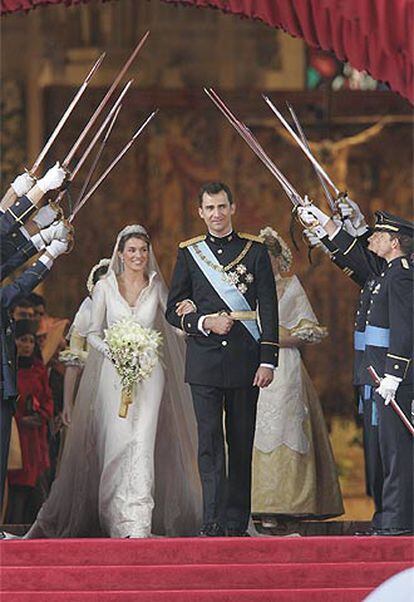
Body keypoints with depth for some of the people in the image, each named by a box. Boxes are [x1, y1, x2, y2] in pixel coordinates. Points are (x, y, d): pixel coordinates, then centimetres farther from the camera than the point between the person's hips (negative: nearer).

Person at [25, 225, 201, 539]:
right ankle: (117, 518, -1)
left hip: (149, 373, 0)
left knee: (143, 442, -11)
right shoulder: (105, 287, 6)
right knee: (116, 441, -8)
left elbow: (174, 326, 8)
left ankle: (139, 522, -15)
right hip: (114, 372, 0)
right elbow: (93, 333, 7)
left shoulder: (156, 288, 8)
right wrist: (111, 350, -13)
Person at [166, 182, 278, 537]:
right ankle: (213, 524, -11)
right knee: (210, 442, -6)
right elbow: (174, 310, 9)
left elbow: (268, 309, 4)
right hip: (204, 361, 0)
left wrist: (268, 360, -4)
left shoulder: (255, 250, 7)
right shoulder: (189, 253, 9)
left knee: (241, 444, 4)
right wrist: (205, 323, -10)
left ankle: (237, 524, 9)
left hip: (244, 361, 0)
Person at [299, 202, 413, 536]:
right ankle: (385, 520, 16)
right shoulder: (383, 271, 15)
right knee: (379, 449, 11)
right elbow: (356, 255, 32)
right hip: (374, 377, 10)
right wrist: (324, 221, 32)